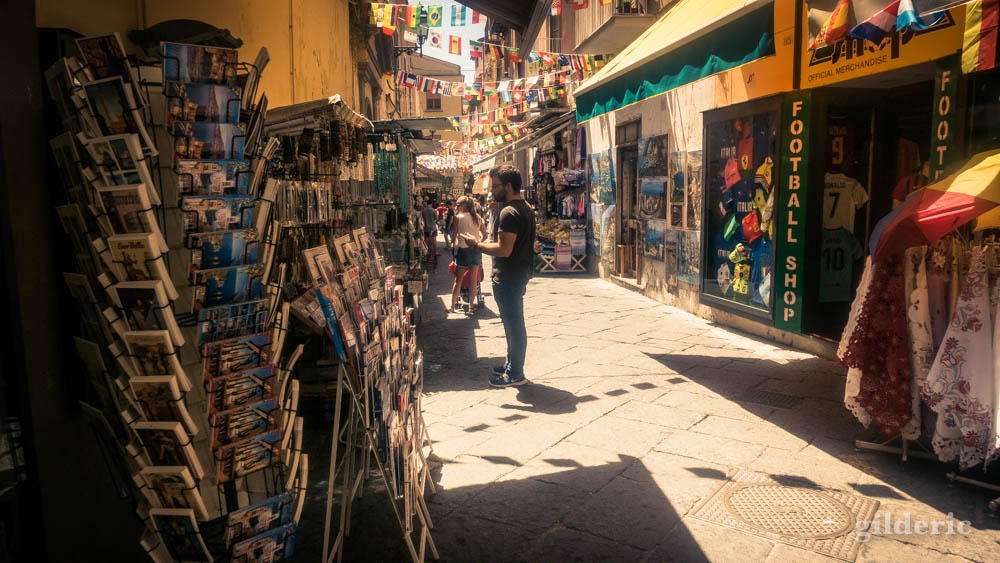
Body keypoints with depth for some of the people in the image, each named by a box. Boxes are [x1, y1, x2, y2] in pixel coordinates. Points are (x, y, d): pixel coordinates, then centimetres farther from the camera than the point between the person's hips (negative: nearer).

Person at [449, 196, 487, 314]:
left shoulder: (458, 217, -5)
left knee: (458, 279, 4)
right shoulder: (478, 218, 7)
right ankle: (471, 307, 11)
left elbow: (455, 235, -5)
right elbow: (484, 235, 8)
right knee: (473, 279, 7)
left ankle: (452, 306, 9)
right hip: (476, 250, 4)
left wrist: (453, 245, 11)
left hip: (463, 249, -4)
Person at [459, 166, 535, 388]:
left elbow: (504, 250, -27)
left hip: (508, 277, -11)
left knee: (513, 324, -2)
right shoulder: (526, 208, 13)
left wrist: (476, 244, -16)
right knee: (514, 322, 20)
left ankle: (515, 374, 8)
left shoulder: (509, 213, -20)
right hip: (521, 272, 11)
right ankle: (512, 364, 33)